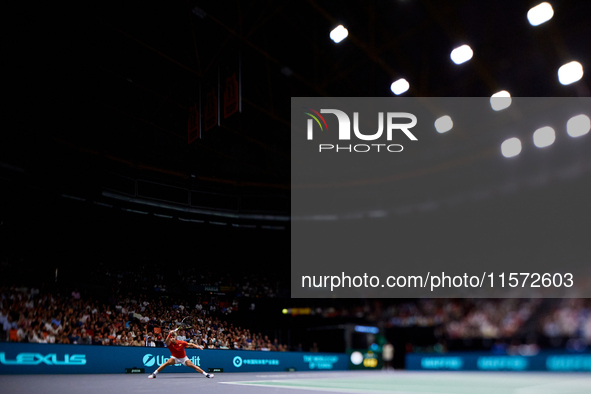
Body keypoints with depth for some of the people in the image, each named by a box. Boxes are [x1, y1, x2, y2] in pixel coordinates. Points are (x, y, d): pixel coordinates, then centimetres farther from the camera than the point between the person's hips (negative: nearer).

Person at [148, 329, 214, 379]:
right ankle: (154, 374, -15)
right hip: (175, 358, 0)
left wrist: (197, 346, -25)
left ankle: (206, 374, -10)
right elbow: (166, 341, -45)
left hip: (183, 358, 0)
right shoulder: (169, 344, -21)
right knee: (167, 363, -26)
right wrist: (170, 334, -63)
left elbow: (190, 344, -10)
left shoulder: (181, 343, -19)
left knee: (192, 366, -15)